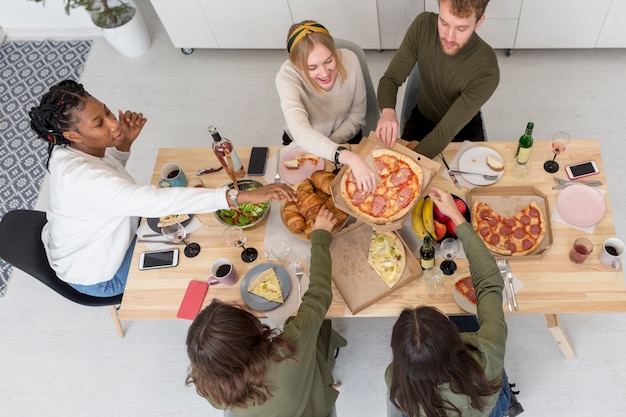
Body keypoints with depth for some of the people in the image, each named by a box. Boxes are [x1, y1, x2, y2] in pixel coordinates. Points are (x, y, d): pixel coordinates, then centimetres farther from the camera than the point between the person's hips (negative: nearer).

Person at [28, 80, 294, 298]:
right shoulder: (80, 177, -42)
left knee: (180, 220, 14)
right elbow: (154, 201, -52)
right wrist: (243, 196, -56)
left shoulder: (71, 149, -15)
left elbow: (110, 172, 7)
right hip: (95, 274, -7)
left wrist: (124, 143, -16)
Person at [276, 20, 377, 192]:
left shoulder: (349, 60, -23)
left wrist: (327, 150, -19)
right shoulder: (287, 76, -31)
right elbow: (301, 133, -46)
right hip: (301, 146, -1)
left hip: (346, 139, 2)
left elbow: (357, 115, -10)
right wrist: (350, 158, -60)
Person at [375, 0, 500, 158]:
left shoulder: (486, 71, -33)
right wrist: (388, 111, -40)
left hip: (464, 128, -1)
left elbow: (446, 131, -33)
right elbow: (391, 78, -17)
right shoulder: (423, 25, -24)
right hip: (422, 117, 2)